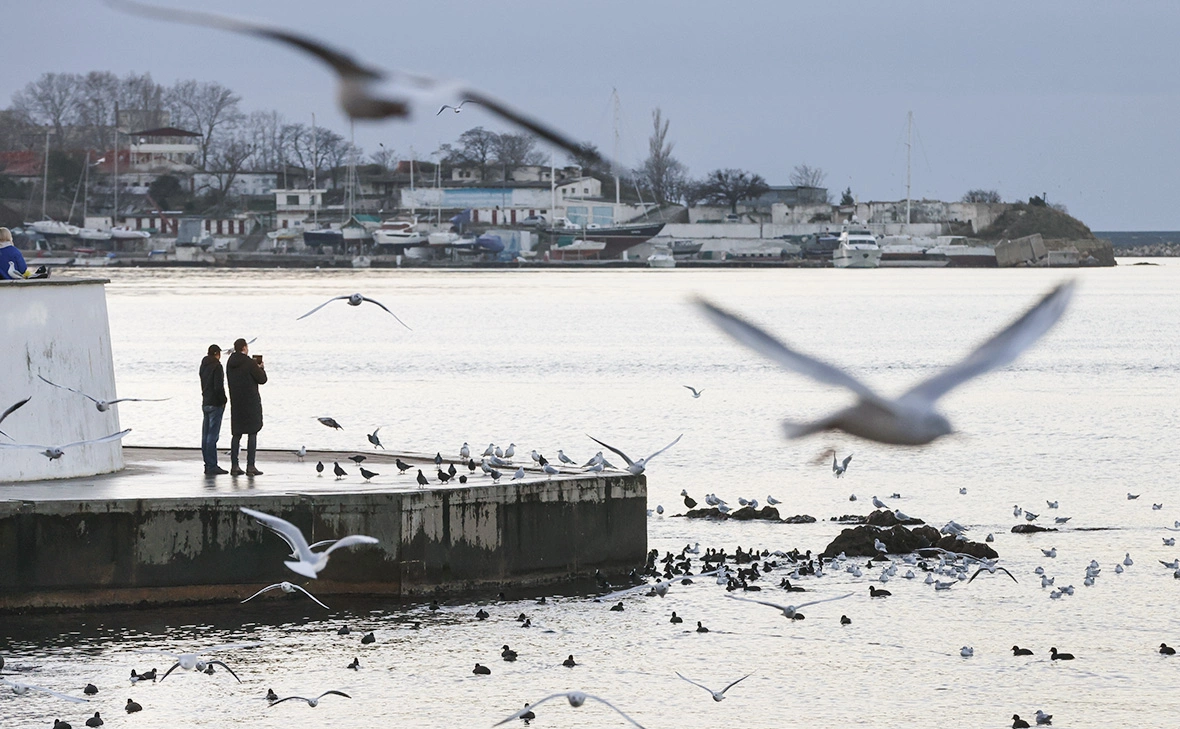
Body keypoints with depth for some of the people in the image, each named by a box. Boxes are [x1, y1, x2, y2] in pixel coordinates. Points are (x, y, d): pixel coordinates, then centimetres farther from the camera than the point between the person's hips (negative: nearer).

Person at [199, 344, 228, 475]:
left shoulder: (203, 366, 13)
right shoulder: (216, 366, -13)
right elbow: (218, 387, -20)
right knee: (213, 435, -9)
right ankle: (212, 466, -11)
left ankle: (208, 464, 12)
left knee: (206, 435, 9)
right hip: (215, 404, -8)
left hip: (205, 404, 8)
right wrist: (223, 400, -7)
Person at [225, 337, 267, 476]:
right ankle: (250, 466, -7)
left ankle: (234, 466, 7)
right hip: (251, 402, -6)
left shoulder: (230, 363, 6)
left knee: (236, 434, 9)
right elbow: (262, 379, -9)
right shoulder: (249, 363, -14)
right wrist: (261, 368, 12)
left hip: (236, 402, 6)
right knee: (252, 433, -2)